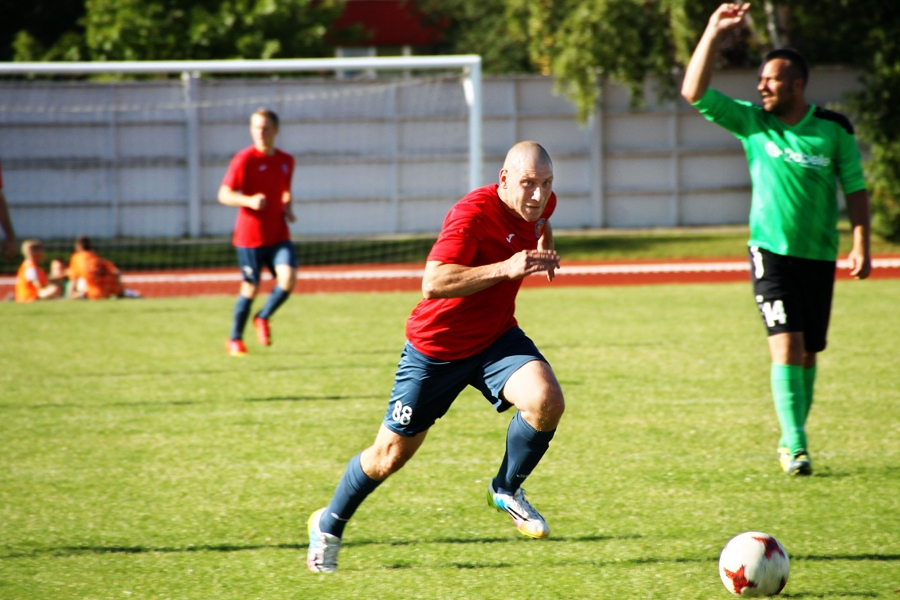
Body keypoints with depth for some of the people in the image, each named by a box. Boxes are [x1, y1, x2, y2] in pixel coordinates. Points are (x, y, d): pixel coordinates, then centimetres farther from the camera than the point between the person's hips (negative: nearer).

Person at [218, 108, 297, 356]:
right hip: (250, 236, -4)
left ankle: (263, 318, 8)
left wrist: (287, 208, 5)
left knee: (288, 278, -18)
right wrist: (249, 201, -26)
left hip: (278, 235, 4)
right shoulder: (244, 159, -8)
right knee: (251, 288, 3)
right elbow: (224, 195, -9)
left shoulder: (286, 161, 9)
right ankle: (235, 339, 23)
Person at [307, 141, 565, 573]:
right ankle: (329, 525, 32)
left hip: (495, 338, 5)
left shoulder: (541, 204, -5)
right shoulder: (473, 213, -28)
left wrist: (545, 252, 5)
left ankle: (507, 490, 2)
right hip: (436, 346, -5)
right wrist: (504, 268, -46)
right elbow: (432, 283, -40)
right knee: (391, 455, 6)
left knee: (546, 402, -24)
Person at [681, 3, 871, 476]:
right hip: (771, 253, -1)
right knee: (786, 347, -14)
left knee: (808, 353, 8)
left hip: (819, 257, 1)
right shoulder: (752, 123, -1)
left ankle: (791, 440, 23)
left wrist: (861, 245, -5)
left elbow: (855, 189, 3)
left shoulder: (833, 130, -2)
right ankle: (796, 446, -14)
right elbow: (695, 92, -7)